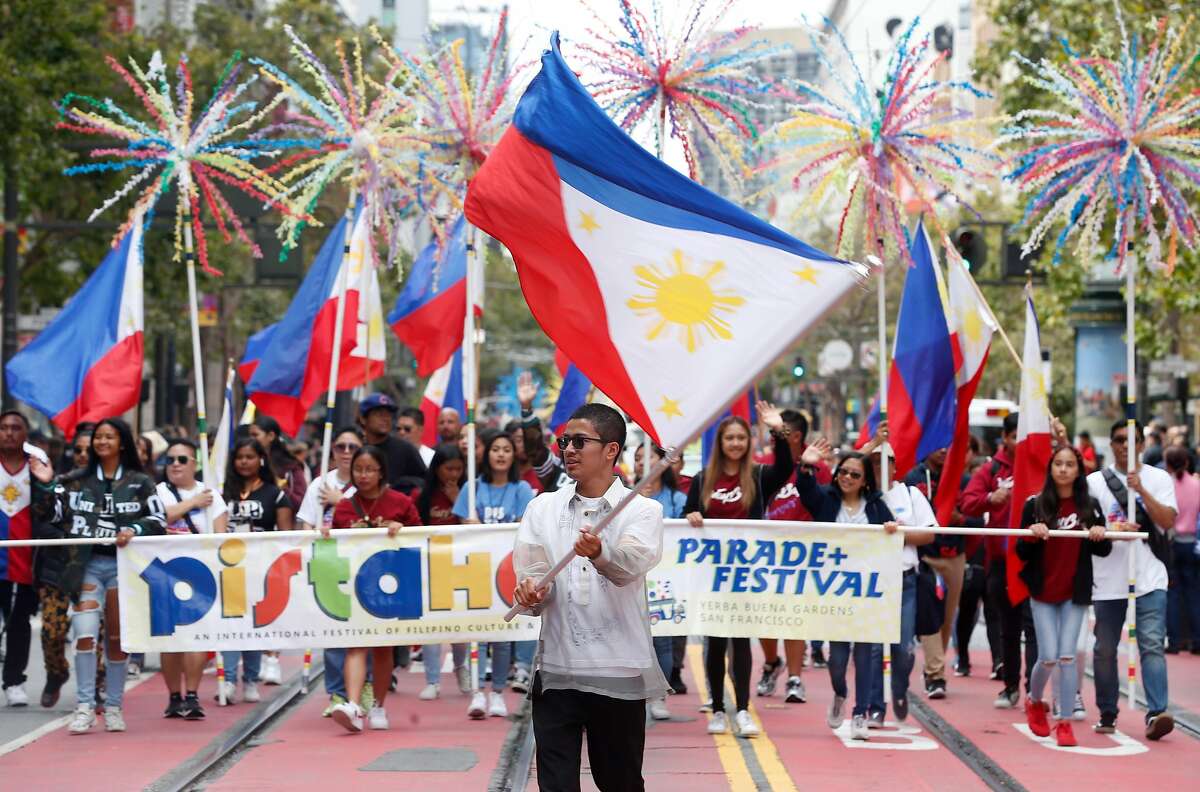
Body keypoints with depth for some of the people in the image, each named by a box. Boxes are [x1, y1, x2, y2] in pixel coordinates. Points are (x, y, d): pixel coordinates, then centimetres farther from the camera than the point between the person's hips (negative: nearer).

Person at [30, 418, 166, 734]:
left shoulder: (139, 483, 5)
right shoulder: (80, 482, 10)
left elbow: (159, 521, 3)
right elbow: (48, 515, 9)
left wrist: (134, 530, -14)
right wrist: (45, 485, -5)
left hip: (123, 563, -1)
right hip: (87, 564, 1)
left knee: (117, 638, 6)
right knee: (85, 634, -14)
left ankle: (113, 707, 16)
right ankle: (84, 707, -11)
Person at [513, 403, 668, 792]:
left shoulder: (642, 510, -3)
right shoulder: (543, 508, 8)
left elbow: (630, 565, -22)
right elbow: (533, 572, -2)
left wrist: (600, 554, -44)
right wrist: (531, 593, -25)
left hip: (618, 672, -2)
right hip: (556, 670, 2)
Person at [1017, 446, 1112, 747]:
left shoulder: (1089, 506, 2)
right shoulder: (1035, 505, -2)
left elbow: (1104, 551, 6)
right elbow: (1021, 552, -2)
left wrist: (1101, 536, -15)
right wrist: (1032, 535, -22)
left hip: (1075, 593, 1)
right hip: (1042, 592, -1)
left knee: (1067, 656, -5)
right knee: (1048, 657, -5)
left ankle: (1064, 722, 3)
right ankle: (1034, 702, 25)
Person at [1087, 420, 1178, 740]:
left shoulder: (1159, 479, 8)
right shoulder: (1095, 481, 8)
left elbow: (1167, 521, -4)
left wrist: (1141, 490, -13)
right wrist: (1112, 531, -17)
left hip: (1150, 578, -1)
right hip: (1108, 578, 1)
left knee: (1152, 645, -13)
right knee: (1105, 649, 7)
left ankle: (1156, 713, -20)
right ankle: (1107, 714, 20)